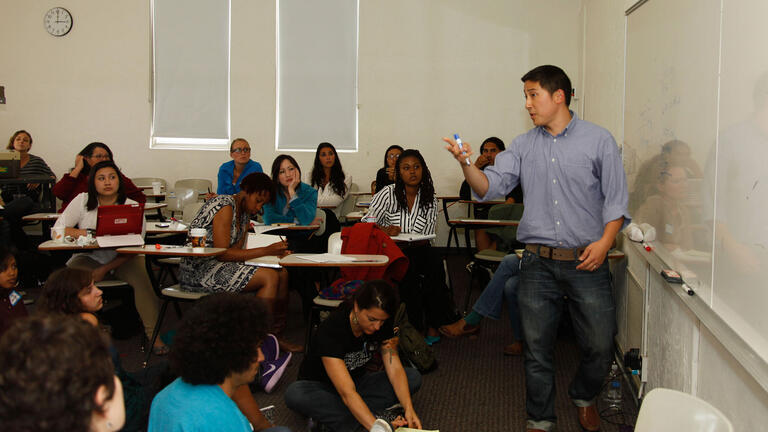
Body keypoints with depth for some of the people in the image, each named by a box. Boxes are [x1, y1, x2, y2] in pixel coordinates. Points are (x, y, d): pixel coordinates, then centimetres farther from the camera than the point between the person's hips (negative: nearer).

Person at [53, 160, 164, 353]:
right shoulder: (82, 201, -1)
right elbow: (58, 230, -5)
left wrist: (104, 270, -20)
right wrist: (84, 233, -24)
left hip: (123, 258, -1)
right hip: (89, 257, 1)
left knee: (141, 278, -29)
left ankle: (153, 335, -26)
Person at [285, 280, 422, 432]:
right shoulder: (331, 330, -33)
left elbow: (394, 368, -17)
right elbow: (347, 393, -39)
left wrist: (408, 408, -32)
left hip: (358, 381, 5)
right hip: (319, 386, -5)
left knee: (414, 377, -15)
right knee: (294, 394, -38)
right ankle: (377, 416, -32)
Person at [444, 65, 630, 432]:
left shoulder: (598, 140, 1)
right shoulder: (524, 146, 10)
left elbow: (616, 199, 1)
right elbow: (491, 186, 1)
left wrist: (605, 241, -12)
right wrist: (467, 164, -17)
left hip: (586, 262, -2)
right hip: (538, 264, 2)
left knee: (600, 346, 4)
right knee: (537, 349, 9)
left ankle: (583, 397, 35)